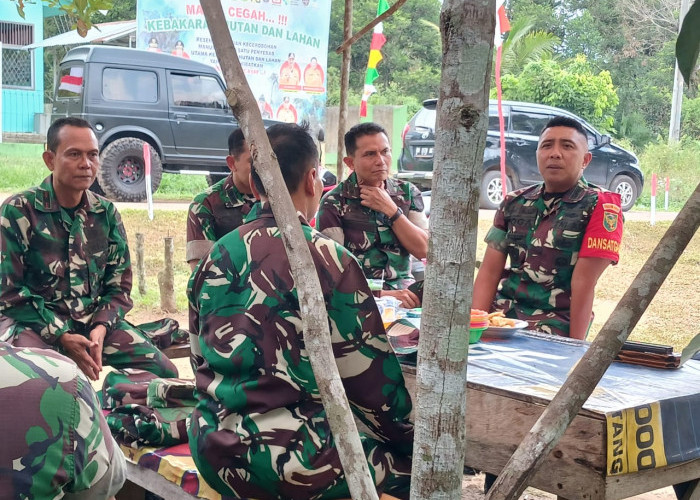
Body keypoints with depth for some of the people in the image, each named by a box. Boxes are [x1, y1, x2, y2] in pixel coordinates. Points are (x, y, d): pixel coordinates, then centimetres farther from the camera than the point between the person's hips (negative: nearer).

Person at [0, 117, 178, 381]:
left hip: (95, 320, 5)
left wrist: (100, 328, -11)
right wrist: (62, 337, -17)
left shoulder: (106, 213, 6)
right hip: (33, 321, -4)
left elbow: (119, 284, 9)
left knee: (164, 373, -9)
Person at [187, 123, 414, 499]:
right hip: (292, 458, -7)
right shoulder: (327, 260, -14)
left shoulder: (216, 256, 5)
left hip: (215, 450, 7)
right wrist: (411, 440, 5)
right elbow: (371, 380, -10)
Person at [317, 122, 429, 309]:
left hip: (403, 288, 5)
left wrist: (390, 210, -9)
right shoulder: (334, 203, -4)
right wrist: (381, 294, -23)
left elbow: (423, 250, 1)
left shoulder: (407, 192, 9)